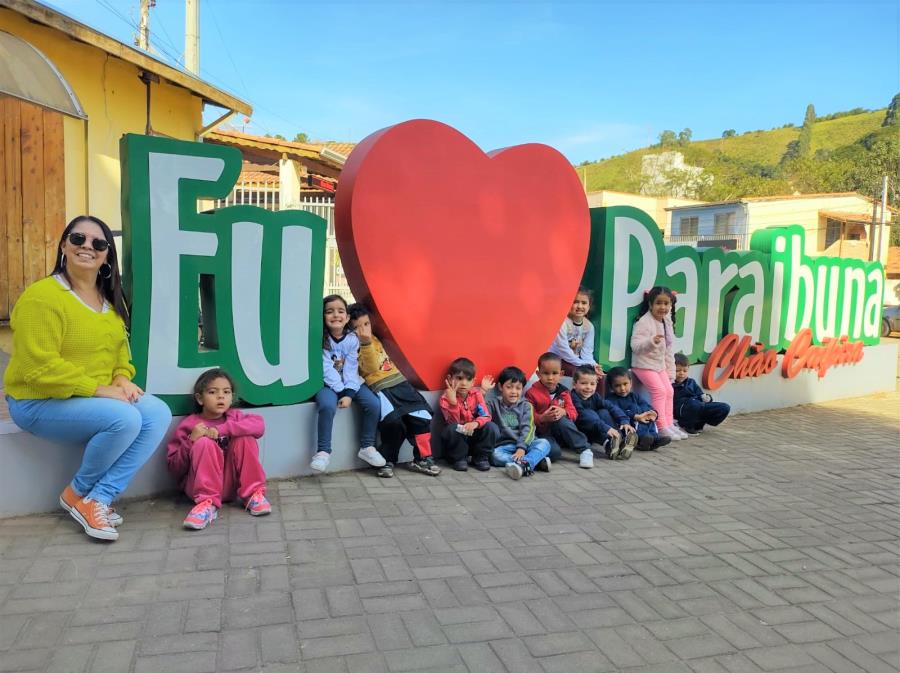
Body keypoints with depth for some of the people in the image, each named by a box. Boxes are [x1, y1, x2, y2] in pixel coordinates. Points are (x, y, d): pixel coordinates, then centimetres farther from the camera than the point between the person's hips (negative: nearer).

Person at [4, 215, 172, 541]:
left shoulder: (111, 299, 9)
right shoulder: (42, 296, -18)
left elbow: (120, 348, 15)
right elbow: (40, 368, -23)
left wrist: (122, 379, -6)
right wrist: (100, 389, -23)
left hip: (97, 397, 8)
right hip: (41, 402, -8)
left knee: (159, 414, -14)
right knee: (125, 419, -29)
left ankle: (99, 498, -9)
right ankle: (77, 494, -2)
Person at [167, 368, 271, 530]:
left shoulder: (234, 416, 5)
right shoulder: (189, 425, -2)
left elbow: (259, 424, -17)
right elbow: (174, 469, -5)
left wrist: (222, 429, -25)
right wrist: (191, 441, -20)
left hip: (232, 484, 2)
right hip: (200, 486, -2)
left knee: (245, 437, -16)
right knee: (204, 443, -25)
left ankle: (253, 494, -13)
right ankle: (207, 504, -29)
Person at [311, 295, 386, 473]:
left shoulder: (352, 339, -5)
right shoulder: (320, 338, -13)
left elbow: (351, 369, -9)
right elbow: (326, 369, -17)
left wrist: (349, 393, -21)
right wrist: (340, 391, -23)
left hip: (349, 382, 3)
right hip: (327, 383, -3)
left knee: (374, 404, -15)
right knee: (328, 405, -34)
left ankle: (367, 447, 3)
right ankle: (323, 450, -19)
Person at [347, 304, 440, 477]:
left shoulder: (375, 339, 19)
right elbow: (371, 368, -18)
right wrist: (366, 342, -29)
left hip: (399, 382, 7)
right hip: (380, 387, -7)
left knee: (421, 417, -5)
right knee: (393, 422, -27)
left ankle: (422, 459, 9)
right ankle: (387, 461, -5)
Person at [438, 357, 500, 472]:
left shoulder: (476, 394, -3)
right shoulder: (445, 398, -12)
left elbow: (486, 416, -13)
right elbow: (453, 423, -22)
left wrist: (475, 423, -35)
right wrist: (453, 402, -38)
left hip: (475, 438, 3)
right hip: (457, 437, -2)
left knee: (492, 428, -22)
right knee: (451, 429, -33)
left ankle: (480, 458, -2)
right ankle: (459, 459, -10)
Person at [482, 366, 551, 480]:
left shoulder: (526, 406, 7)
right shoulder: (494, 403, 8)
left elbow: (527, 428, -5)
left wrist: (521, 447, -20)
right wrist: (485, 391, -12)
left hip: (524, 443, 1)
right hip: (504, 445, -1)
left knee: (544, 443, -25)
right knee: (495, 455, -32)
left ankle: (523, 464, -49)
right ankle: (537, 461, -34)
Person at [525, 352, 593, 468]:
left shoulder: (563, 392, 5)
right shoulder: (532, 393, -6)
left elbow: (573, 413, 1)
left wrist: (563, 412, -22)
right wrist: (542, 418, -27)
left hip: (562, 431, 4)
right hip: (543, 433, -4)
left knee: (561, 420, -34)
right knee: (553, 450, -38)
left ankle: (585, 450, -25)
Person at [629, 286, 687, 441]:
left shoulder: (667, 322, 6)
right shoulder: (644, 322, -19)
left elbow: (669, 350, 13)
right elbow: (635, 345, -27)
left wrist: (670, 371, 12)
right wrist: (652, 341, -44)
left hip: (660, 364, 8)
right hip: (644, 364, -8)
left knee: (669, 391, 7)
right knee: (659, 391, -15)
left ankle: (669, 424, 18)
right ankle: (661, 427, -8)